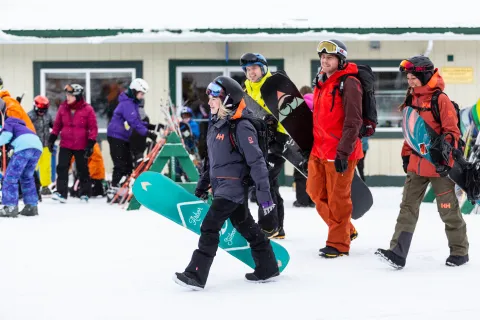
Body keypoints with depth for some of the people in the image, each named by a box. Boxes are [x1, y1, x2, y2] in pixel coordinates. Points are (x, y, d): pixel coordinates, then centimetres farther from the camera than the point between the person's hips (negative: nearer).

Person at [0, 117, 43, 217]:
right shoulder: (20, 126, 42)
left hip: (24, 147, -8)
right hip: (38, 146, 8)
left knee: (10, 177, -2)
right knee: (27, 177, 22)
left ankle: (11, 207, -8)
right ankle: (31, 206, 18)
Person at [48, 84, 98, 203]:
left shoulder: (87, 109, -8)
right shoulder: (63, 107, 3)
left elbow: (93, 128, -6)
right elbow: (57, 124, 11)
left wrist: (90, 144, -12)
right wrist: (52, 139, 7)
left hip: (81, 146, -3)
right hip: (65, 145, 3)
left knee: (83, 170, 10)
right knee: (62, 168, -9)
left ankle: (85, 193, 23)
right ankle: (61, 192, -11)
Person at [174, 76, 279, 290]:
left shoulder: (241, 127, -16)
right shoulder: (216, 124, 11)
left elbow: (256, 161, -18)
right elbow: (210, 158, 21)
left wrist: (264, 193, -20)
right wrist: (203, 185, 23)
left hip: (233, 185, -9)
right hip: (220, 185, 9)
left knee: (210, 226, -15)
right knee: (245, 226, 16)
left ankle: (196, 275, -15)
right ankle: (267, 268, 27)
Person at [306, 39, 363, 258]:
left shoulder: (349, 84, -13)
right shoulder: (321, 82, 14)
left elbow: (353, 122, -18)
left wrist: (343, 152, -22)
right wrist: (311, 146, 23)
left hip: (340, 152, -9)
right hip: (319, 149, 9)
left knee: (338, 198, -2)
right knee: (316, 192, 14)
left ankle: (339, 243, 10)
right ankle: (346, 230, 29)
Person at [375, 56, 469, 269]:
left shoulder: (441, 100, -12)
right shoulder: (412, 100, 11)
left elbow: (452, 130, -12)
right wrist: (406, 154, 19)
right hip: (416, 164, 7)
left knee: (448, 210, 5)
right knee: (408, 207, 0)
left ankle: (460, 251, 19)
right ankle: (398, 253, -4)